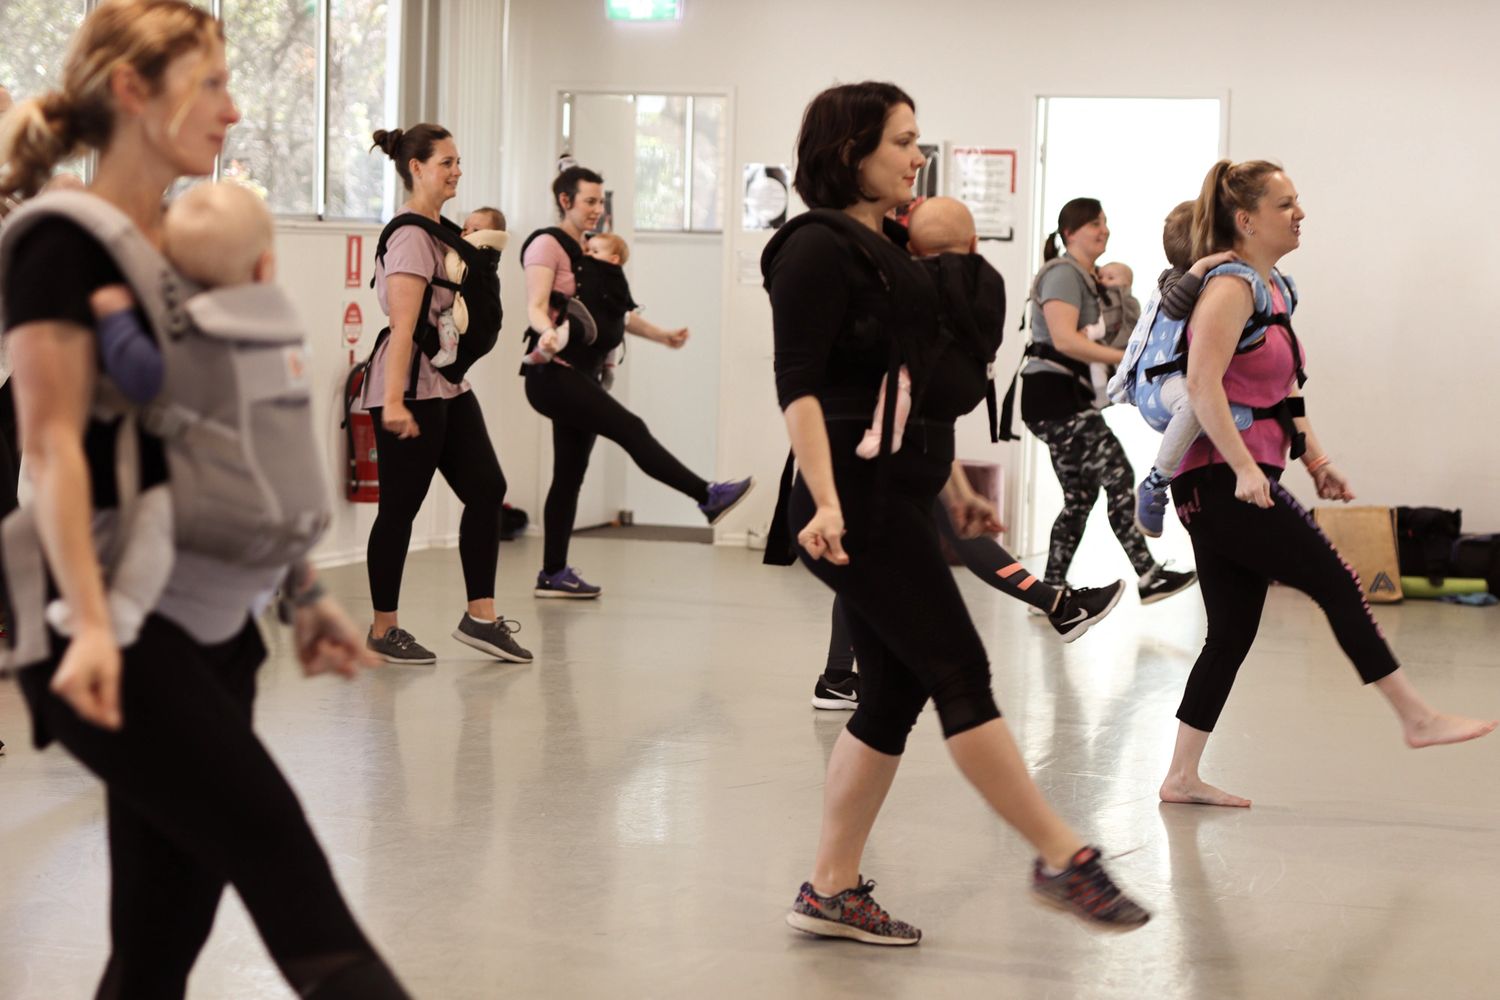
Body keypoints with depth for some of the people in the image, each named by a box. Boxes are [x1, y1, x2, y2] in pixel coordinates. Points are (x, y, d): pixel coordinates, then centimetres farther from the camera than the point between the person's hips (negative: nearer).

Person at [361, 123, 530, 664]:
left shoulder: (440, 230, 14)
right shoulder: (409, 235, -15)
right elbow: (403, 325, -22)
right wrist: (394, 401, -26)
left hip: (448, 383, 10)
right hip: (410, 384, -10)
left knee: (486, 488, 6)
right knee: (401, 506, -1)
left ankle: (480, 616, 11)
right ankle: (383, 630, 10)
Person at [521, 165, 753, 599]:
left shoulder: (593, 253, 19)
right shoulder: (548, 245, -7)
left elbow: (619, 312, 25)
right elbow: (535, 307, -18)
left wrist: (662, 335, 21)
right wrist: (549, 332, -38)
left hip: (583, 376, 9)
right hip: (554, 373, -9)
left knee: (570, 476, 7)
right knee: (631, 430, -15)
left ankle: (553, 574, 9)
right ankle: (709, 498, -15)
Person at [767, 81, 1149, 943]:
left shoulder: (893, 249, 18)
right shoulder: (817, 249, -9)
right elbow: (800, 386, -17)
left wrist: (955, 493, 25)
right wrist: (826, 502, -27)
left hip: (900, 500, 10)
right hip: (857, 502, -10)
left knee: (895, 694, 8)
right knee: (961, 672, -8)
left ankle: (832, 890, 14)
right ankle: (1065, 860, -4)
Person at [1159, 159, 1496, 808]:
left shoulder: (1272, 288, 18)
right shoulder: (1231, 287, -12)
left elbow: (1281, 390, 26)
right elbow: (1202, 383, -24)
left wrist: (1316, 461, 18)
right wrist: (1245, 468, -29)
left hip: (1240, 484, 10)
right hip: (1221, 481, -10)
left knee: (1232, 634, 9)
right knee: (1337, 585, -5)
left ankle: (1182, 778, 12)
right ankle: (1416, 719, 4)